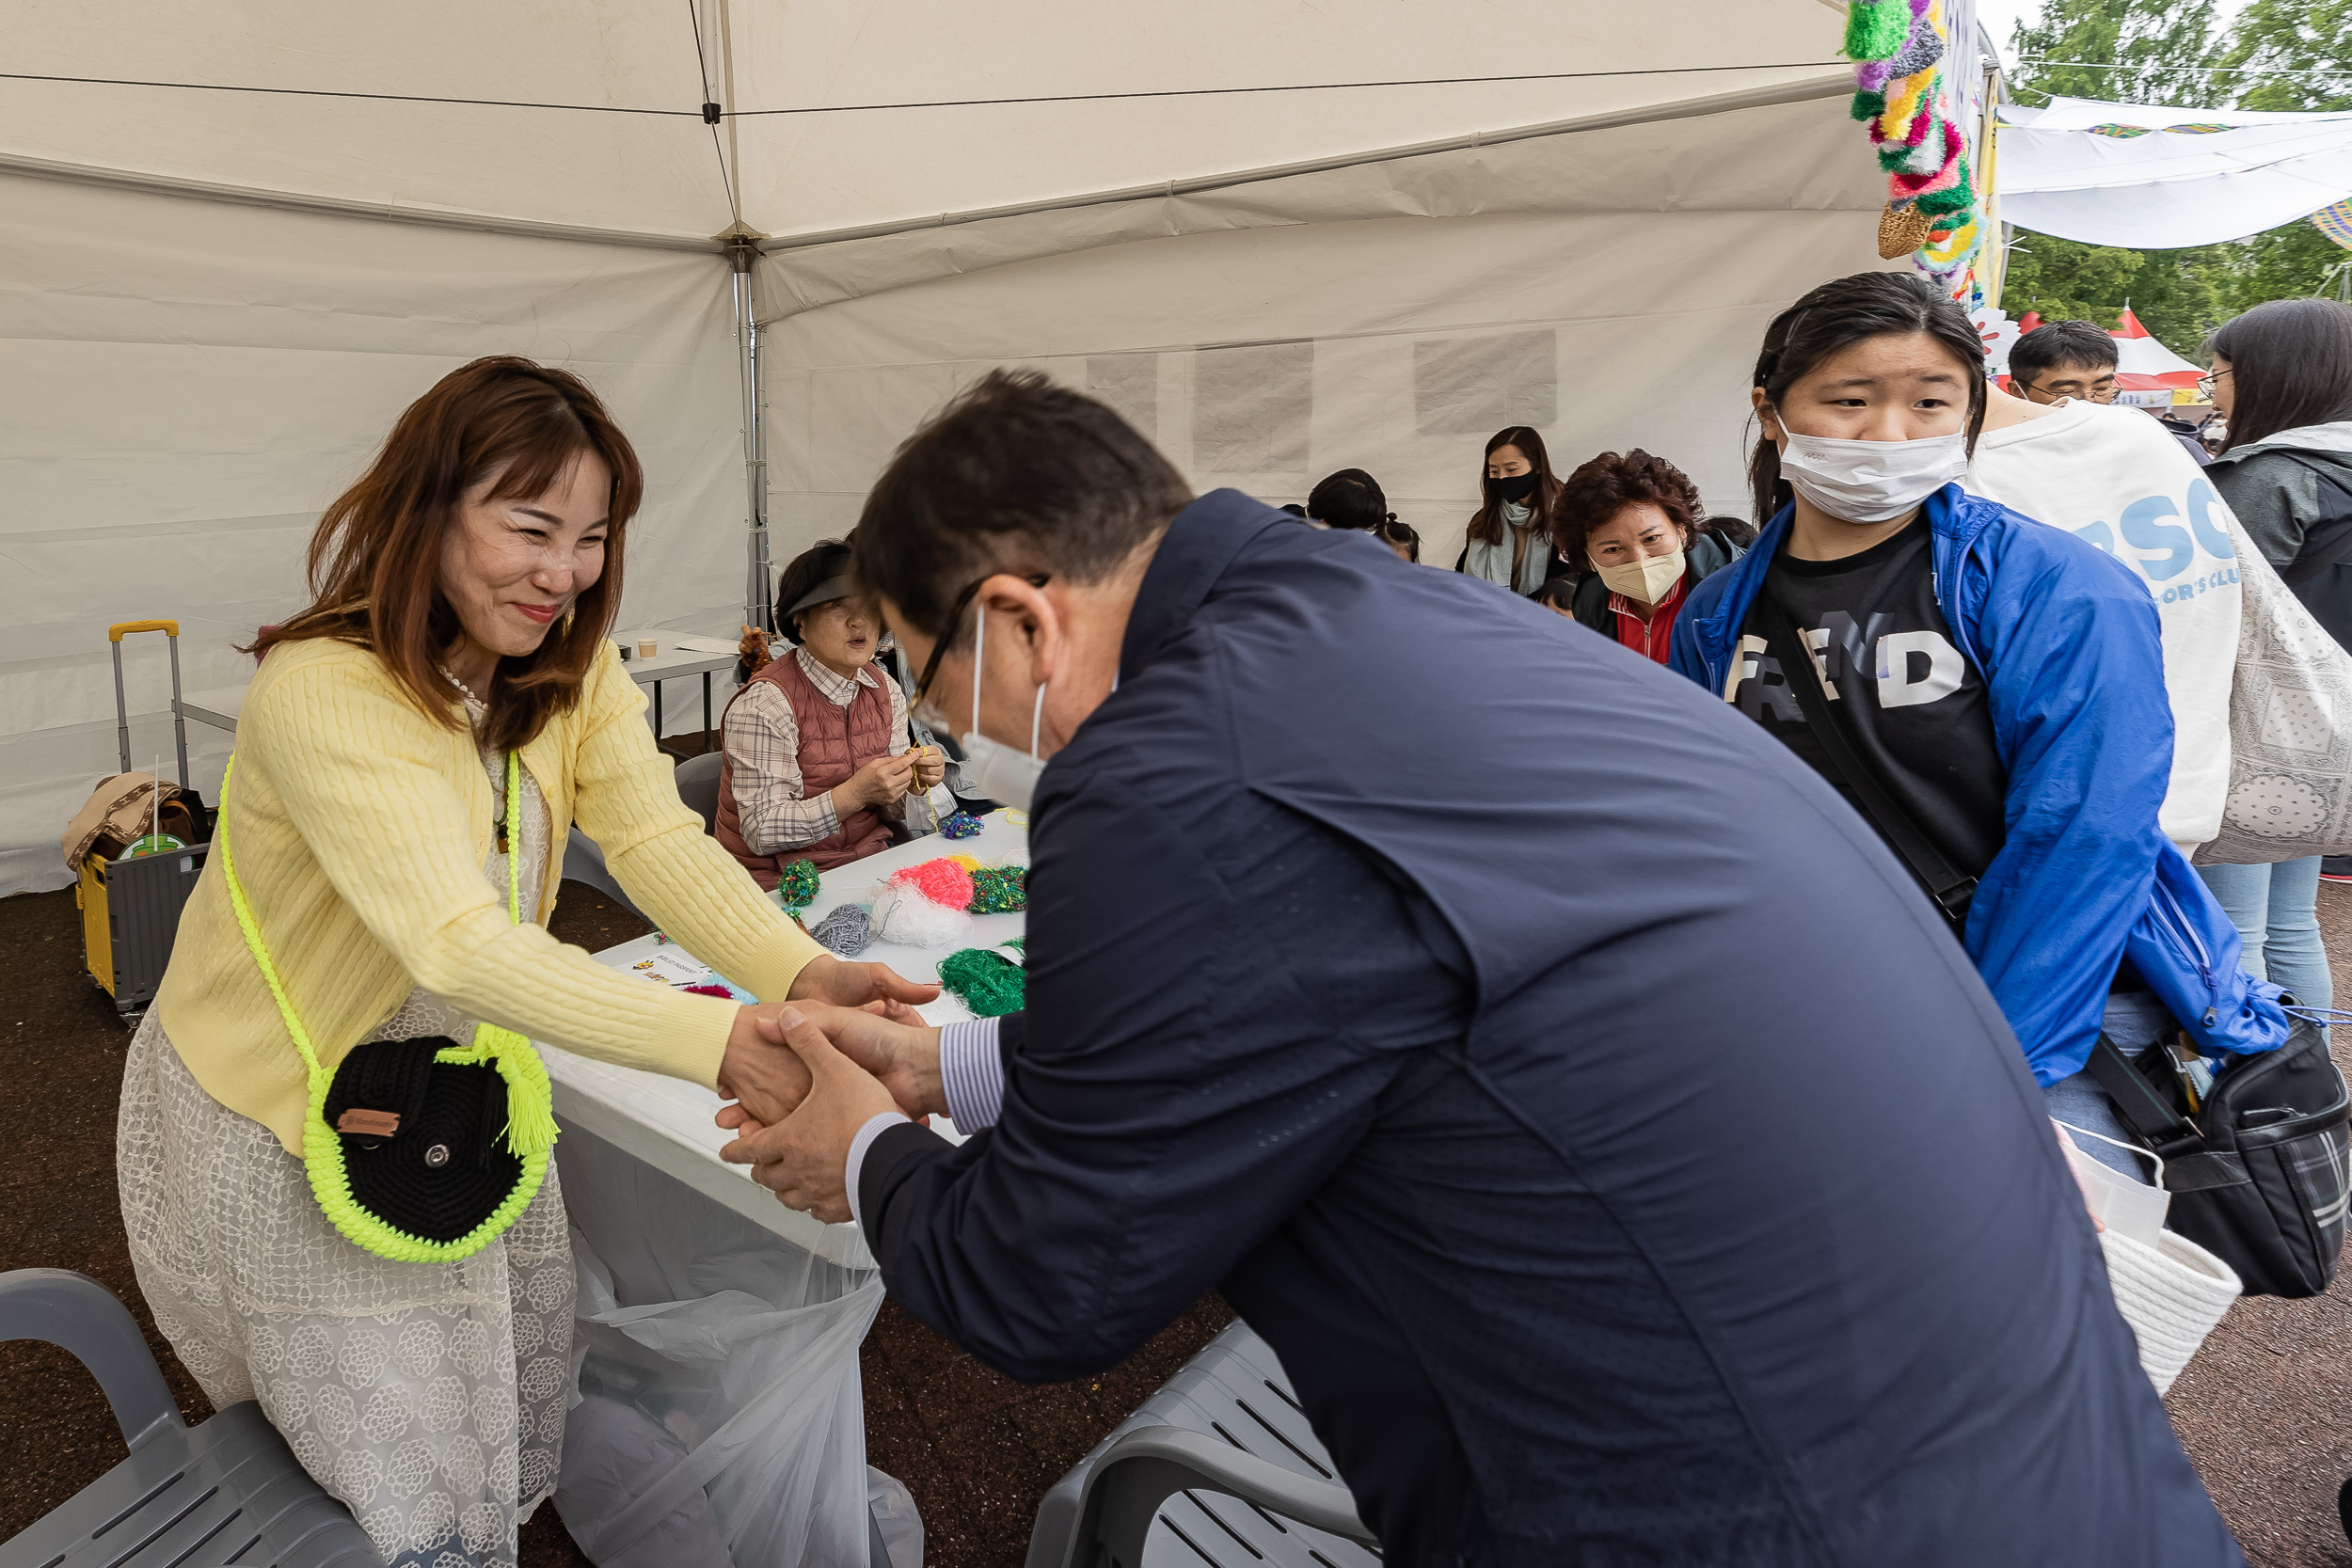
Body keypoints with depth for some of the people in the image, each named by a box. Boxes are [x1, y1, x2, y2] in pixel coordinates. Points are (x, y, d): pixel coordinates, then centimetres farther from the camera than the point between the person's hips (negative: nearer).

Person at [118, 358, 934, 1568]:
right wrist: (718, 1041, -51)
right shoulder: (321, 691, -31)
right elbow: (457, 942, -41)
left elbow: (656, 840, -21)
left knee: (523, 1410, 19)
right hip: (282, 1113, -6)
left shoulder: (573, 666, -8)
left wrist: (800, 973, -40)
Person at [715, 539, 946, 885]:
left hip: (869, 861, 6)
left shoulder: (887, 691, 4)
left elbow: (889, 811, 11)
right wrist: (856, 793, -28)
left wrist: (913, 782, -10)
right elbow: (762, 832, -20)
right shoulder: (765, 704, -16)